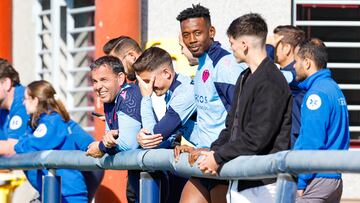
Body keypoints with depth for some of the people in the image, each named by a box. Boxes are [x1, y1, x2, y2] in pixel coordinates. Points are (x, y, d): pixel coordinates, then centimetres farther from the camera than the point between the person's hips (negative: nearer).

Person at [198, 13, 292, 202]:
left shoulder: (270, 82, -16)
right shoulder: (245, 78, 17)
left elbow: (257, 138, -21)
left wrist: (219, 157, -12)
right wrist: (214, 150, 3)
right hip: (240, 181, 10)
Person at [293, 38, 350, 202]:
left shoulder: (317, 93, -14)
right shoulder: (334, 88, 15)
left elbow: (312, 142, -18)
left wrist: (301, 182, -16)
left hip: (317, 180, -9)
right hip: (335, 179, 9)